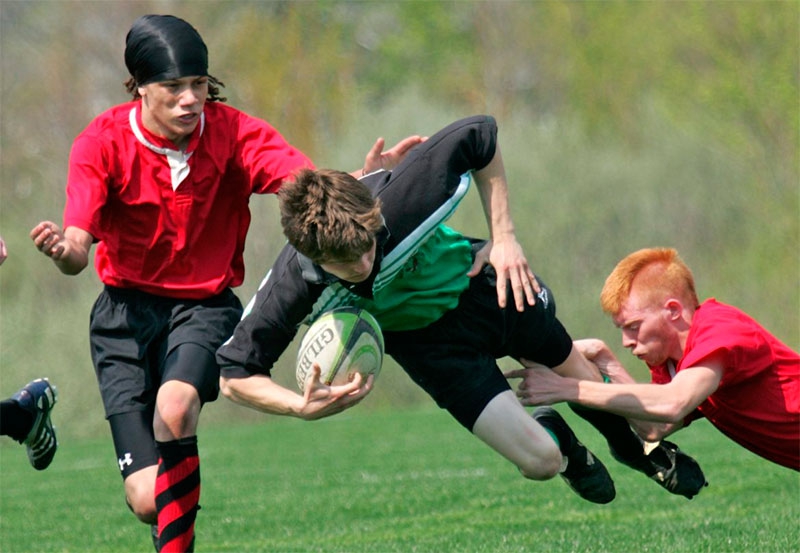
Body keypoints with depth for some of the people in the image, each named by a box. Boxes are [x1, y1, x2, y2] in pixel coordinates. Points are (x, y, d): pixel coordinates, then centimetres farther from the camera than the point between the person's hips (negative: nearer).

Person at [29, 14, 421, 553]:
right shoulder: (102, 143, -11)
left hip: (206, 303, 0)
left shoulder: (232, 132, -11)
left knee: (174, 407, -35)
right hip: (127, 309, 0)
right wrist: (62, 249, -43)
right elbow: (78, 250, -19)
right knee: (146, 499, -10)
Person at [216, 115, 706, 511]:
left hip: (483, 286, 0)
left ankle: (633, 436, 57)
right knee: (539, 460, -5)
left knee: (572, 368, 22)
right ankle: (560, 441, 34)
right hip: (429, 340, 0)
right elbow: (235, 374, -26)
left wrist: (504, 237, -20)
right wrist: (303, 406, -43)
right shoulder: (294, 284, -37)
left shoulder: (403, 195, -40)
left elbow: (479, 136, -21)